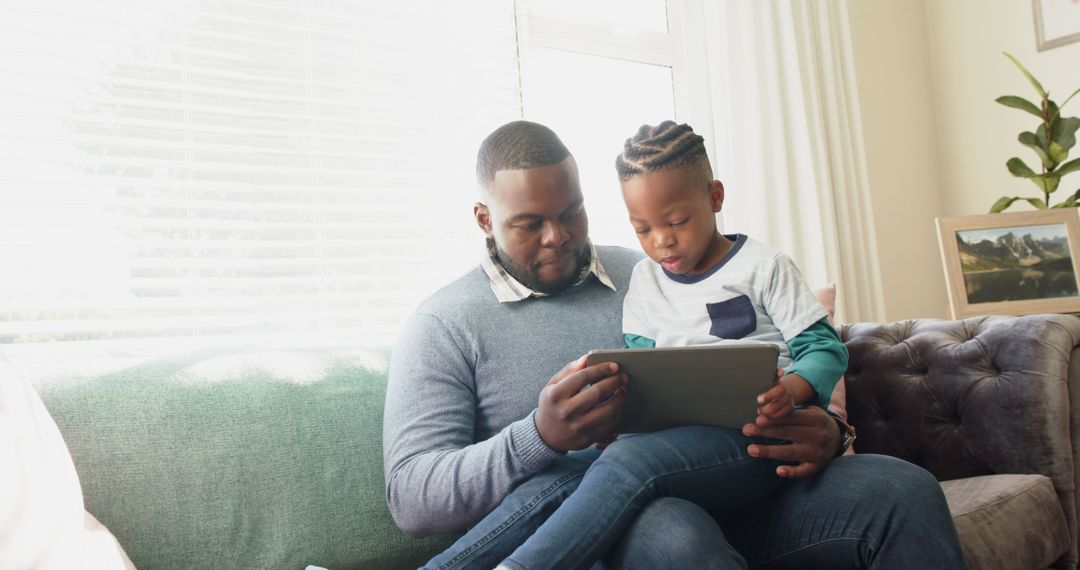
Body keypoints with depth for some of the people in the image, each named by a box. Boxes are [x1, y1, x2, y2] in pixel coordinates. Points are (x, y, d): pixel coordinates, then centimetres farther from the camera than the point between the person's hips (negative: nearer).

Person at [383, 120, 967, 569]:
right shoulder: (443, 325, 3)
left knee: (901, 488, -15)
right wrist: (541, 438, -24)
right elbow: (410, 497, -7)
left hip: (717, 500, 6)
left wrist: (818, 430, -8)